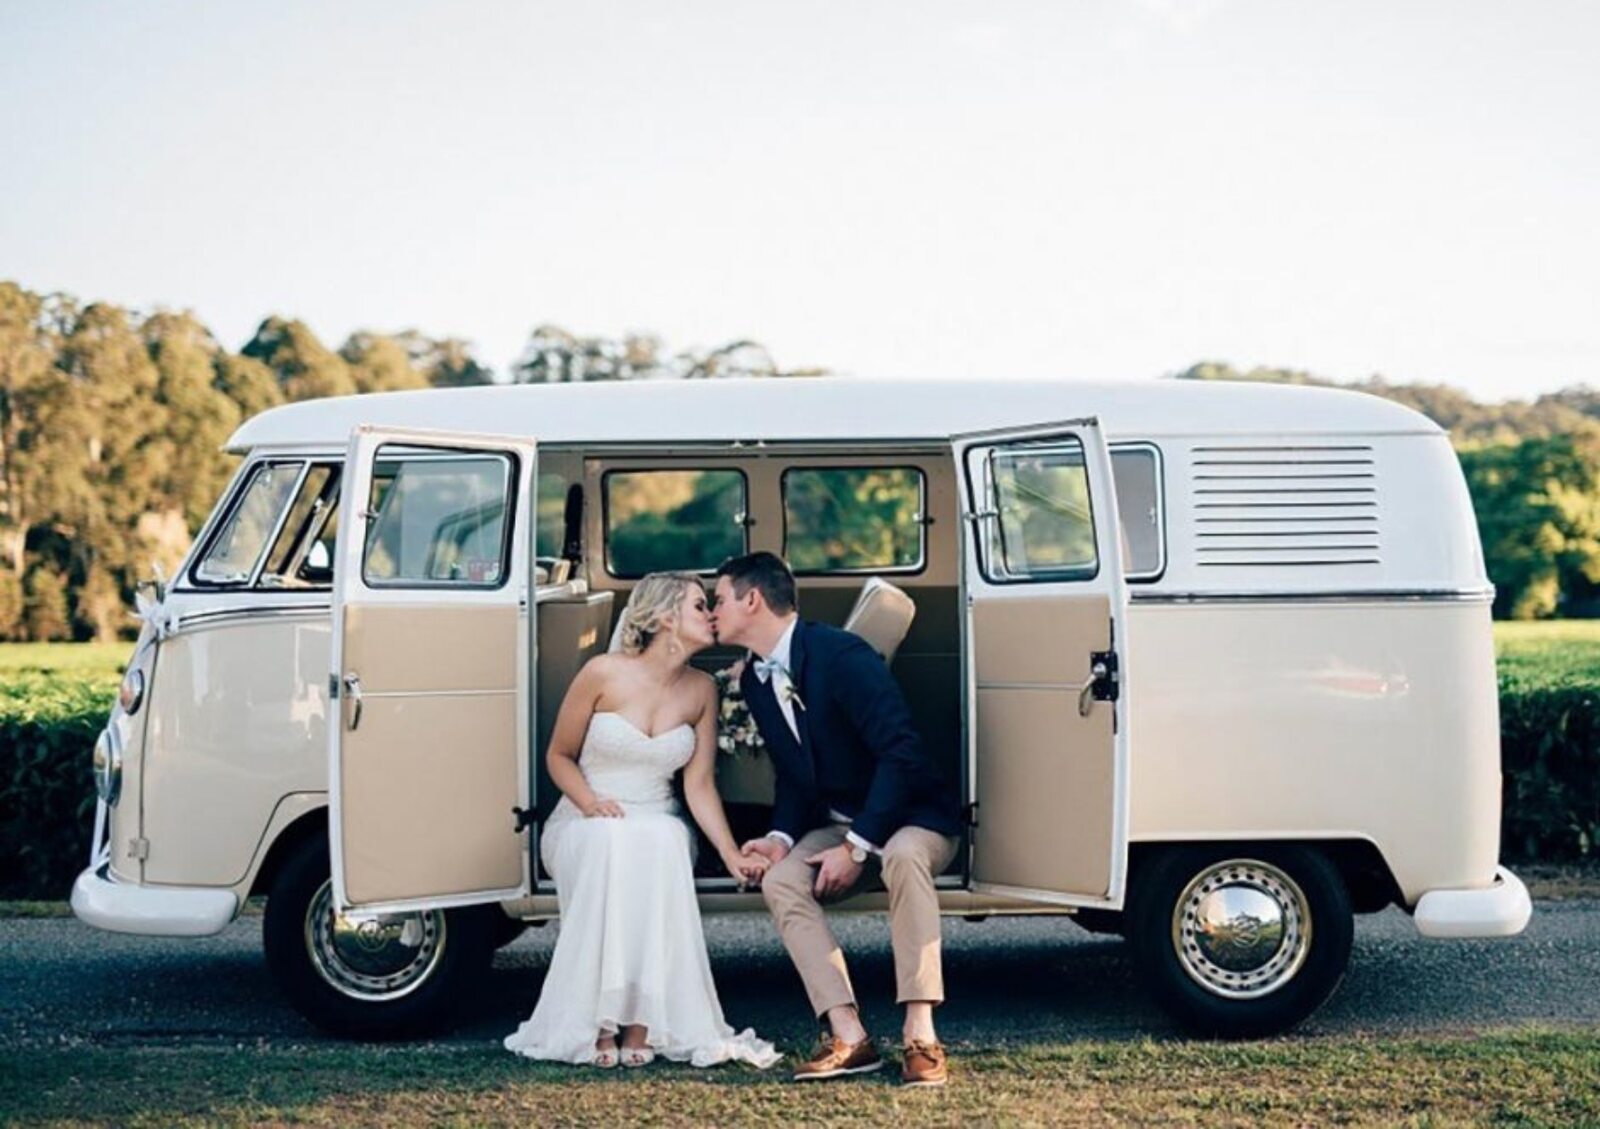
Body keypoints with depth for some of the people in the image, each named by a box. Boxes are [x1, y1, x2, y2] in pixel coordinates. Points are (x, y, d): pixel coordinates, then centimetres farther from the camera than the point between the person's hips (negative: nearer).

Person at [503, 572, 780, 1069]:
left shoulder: (702, 690, 3)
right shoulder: (603, 673, -7)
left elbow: (699, 786, 2)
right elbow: (559, 756, 2)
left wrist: (732, 853, -12)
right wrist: (590, 803, -17)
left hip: (658, 828, 2)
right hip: (586, 826, -2)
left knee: (663, 841, -34)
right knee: (611, 843, -37)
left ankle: (642, 1024, -32)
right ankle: (600, 1023, -32)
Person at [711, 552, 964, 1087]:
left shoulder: (840, 655, -22)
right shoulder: (755, 680, 4)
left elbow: (902, 753, -26)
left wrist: (856, 847, -26)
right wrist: (781, 837, -9)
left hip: (912, 814, -7)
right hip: (837, 822, 7)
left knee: (903, 856, -38)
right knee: (780, 879, -20)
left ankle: (920, 1034, -36)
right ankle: (847, 1035, -25)